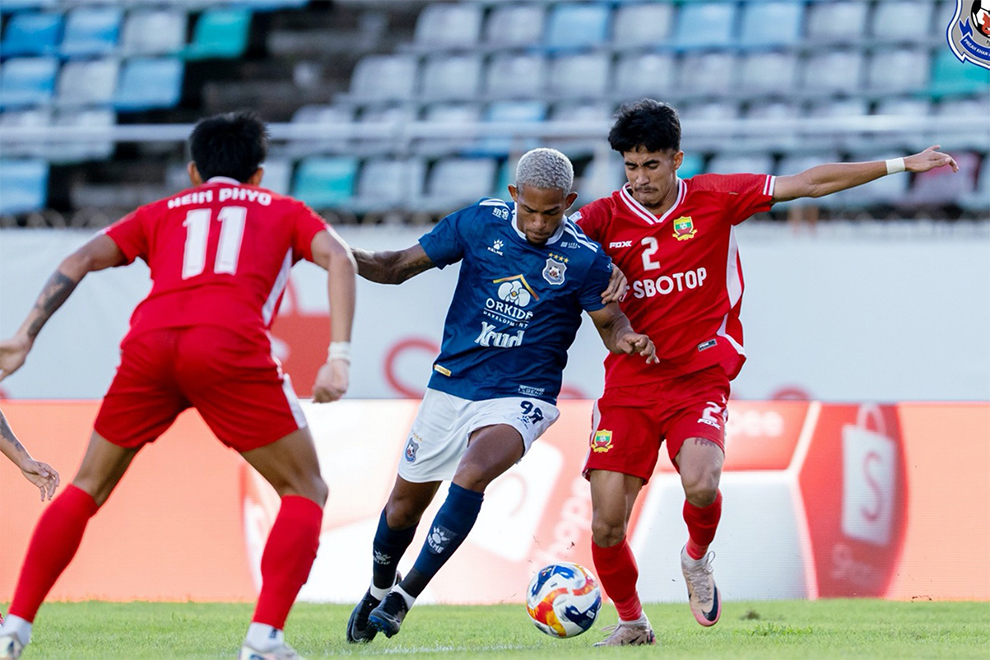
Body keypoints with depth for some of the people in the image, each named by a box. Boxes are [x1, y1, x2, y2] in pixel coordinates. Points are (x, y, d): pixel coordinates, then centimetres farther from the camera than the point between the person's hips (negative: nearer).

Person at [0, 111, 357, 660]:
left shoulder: (161, 212, 33)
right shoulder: (283, 211, 30)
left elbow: (82, 259, 19)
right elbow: (337, 257, 10)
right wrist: (338, 358, 2)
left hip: (148, 345, 3)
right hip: (231, 348, -3)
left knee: (89, 488, 22)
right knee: (305, 492, 12)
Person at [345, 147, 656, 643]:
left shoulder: (584, 258, -10)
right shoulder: (479, 222, -5)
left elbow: (610, 323, 2)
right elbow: (401, 267, 2)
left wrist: (628, 340, -22)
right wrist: (351, 258, -16)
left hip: (520, 397, -3)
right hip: (451, 387, 3)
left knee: (471, 475, -31)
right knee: (405, 504, 12)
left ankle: (405, 596, -22)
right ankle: (378, 590, 42)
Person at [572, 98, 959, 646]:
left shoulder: (714, 199, 0)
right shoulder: (605, 218, -1)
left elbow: (810, 184, 3)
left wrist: (900, 164, 4)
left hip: (699, 379, -1)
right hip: (629, 383, 1)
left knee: (701, 484, -29)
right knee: (606, 527, -7)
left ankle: (698, 558, 7)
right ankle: (631, 623, 21)